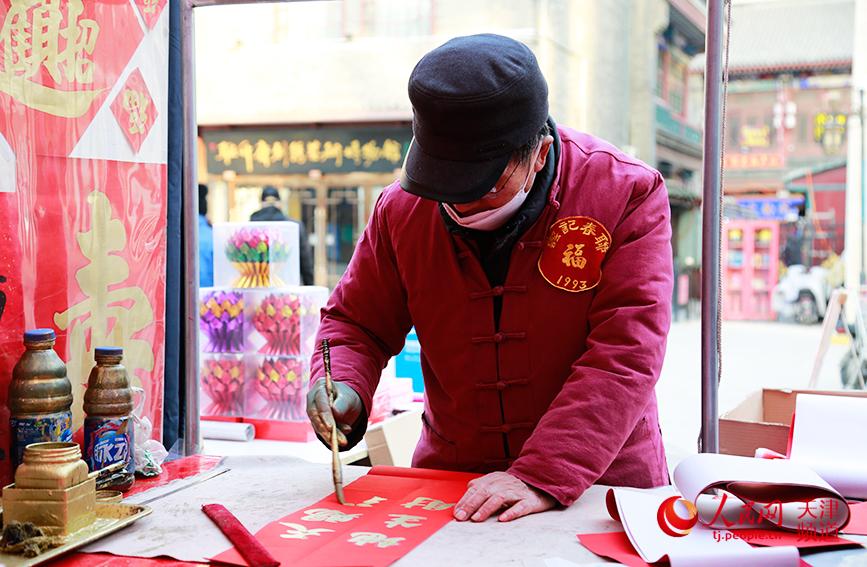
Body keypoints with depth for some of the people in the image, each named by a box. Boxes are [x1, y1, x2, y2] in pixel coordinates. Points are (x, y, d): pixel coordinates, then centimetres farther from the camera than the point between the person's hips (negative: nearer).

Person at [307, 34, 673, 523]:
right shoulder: (404, 208, -3)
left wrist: (542, 478, -27)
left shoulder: (626, 195, -12)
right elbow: (357, 323, 10)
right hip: (451, 478, 3)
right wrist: (342, 386, -12)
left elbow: (624, 358, -19)